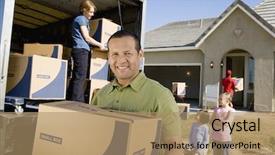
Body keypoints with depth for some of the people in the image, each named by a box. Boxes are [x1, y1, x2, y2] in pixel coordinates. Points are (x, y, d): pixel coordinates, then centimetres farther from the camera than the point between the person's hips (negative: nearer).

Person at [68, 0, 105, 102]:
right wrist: (99, 45, 1)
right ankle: (76, 101, -15)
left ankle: (71, 99, 10)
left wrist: (96, 45, 21)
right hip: (81, 50, -10)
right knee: (80, 77, -13)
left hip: (80, 50, 10)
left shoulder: (84, 20, 26)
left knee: (76, 77, 7)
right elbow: (86, 38, -7)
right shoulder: (81, 19, -2)